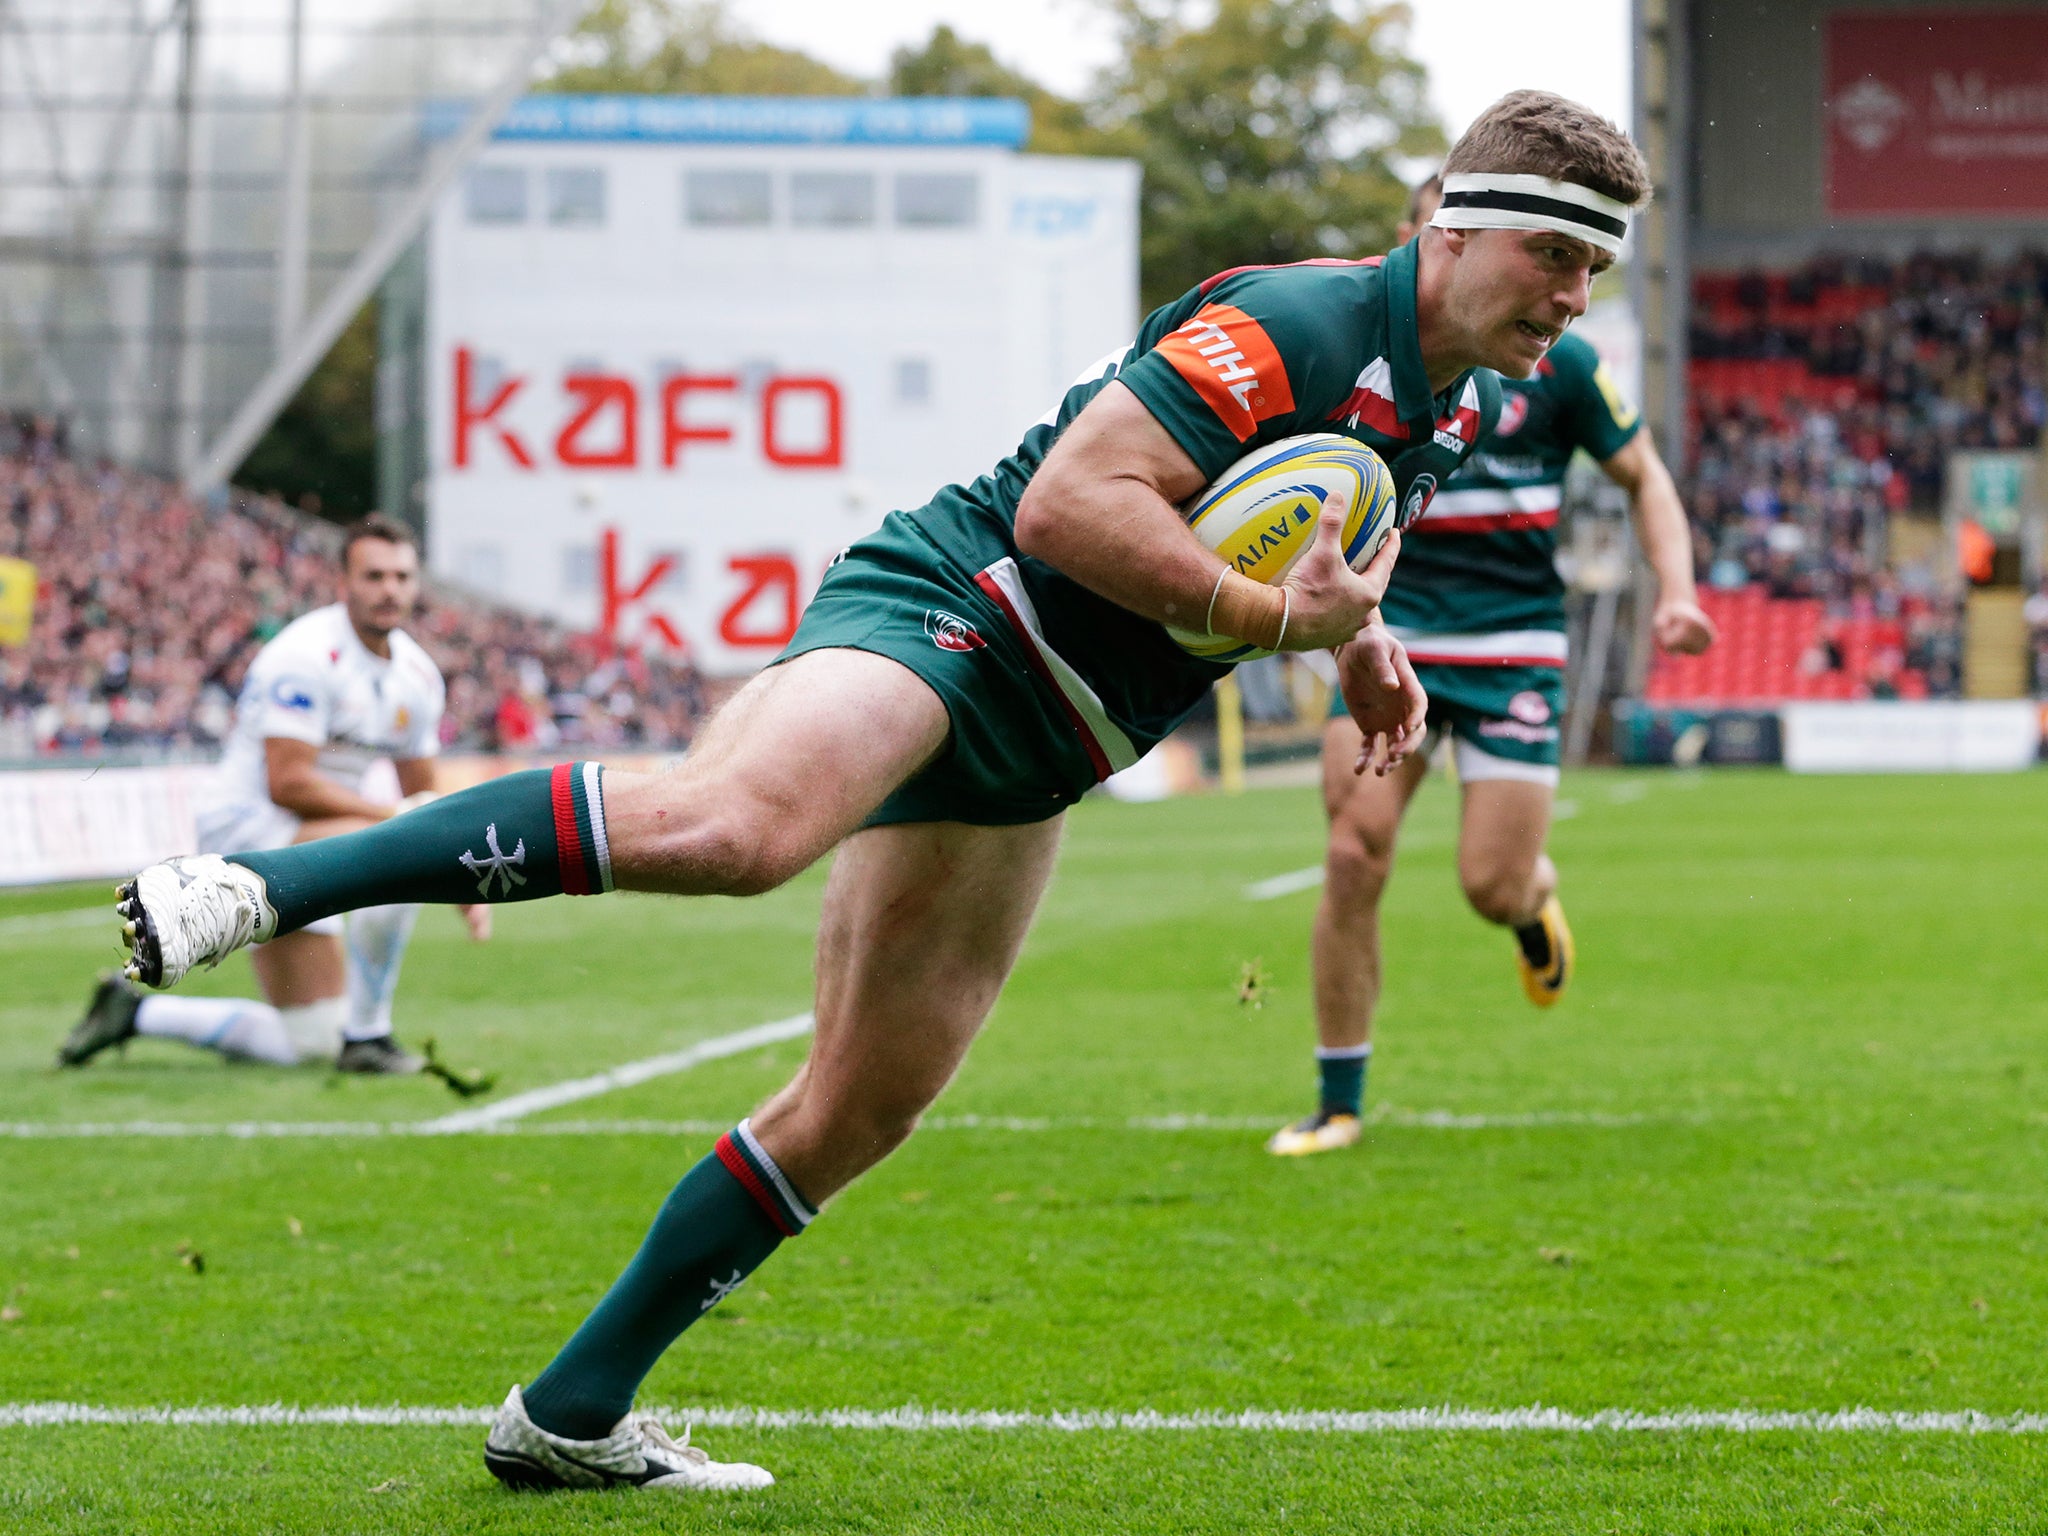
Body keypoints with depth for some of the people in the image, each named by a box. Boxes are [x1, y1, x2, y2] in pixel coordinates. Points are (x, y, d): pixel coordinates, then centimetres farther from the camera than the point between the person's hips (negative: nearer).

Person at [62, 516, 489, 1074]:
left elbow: (422, 797, 15)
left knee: (309, 1044, 7)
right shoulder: (308, 654, -20)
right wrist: (394, 817, -25)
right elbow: (288, 784, -25)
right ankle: (367, 1037, -20)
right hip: (247, 823, -9)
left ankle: (134, 1011, 16)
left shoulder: (417, 675, 6)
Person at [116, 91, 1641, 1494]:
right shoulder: (1295, 325, -16)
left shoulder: (1463, 407, 14)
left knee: (864, 1107, 6)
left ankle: (575, 1413, 14)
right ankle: (256, 887, -37)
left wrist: (1358, 641, 14)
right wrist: (1274, 617, -22)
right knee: (732, 825, -39)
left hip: (1028, 766, 10)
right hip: (950, 609, -10)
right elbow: (1067, 502, -23)